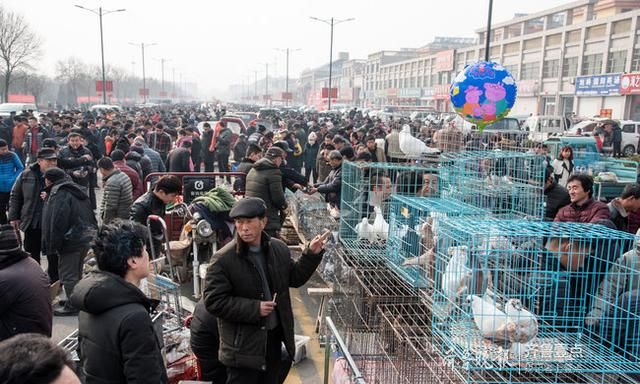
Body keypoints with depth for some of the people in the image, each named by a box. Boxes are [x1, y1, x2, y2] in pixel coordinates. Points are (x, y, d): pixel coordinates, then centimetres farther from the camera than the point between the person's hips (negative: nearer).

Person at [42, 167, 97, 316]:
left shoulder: (59, 194, -14)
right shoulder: (76, 191, 16)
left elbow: (57, 222, -21)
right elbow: (90, 216, 19)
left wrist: (52, 245, -15)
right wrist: (92, 232, 22)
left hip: (70, 241, -10)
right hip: (86, 238, 10)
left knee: (68, 275, 0)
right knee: (76, 273, 20)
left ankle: (72, 306, 7)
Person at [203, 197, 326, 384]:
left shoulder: (279, 249, -1)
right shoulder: (223, 259, -18)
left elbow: (294, 278, 12)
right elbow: (214, 301, -18)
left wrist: (311, 255, -2)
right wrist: (254, 308, -22)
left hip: (274, 337, 6)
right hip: (243, 344, -5)